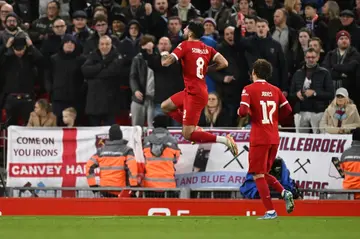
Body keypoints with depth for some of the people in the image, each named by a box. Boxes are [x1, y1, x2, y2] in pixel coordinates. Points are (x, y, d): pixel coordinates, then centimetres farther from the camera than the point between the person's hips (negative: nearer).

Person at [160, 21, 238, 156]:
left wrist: (164, 54, 5)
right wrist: (206, 69, 12)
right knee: (165, 107, 22)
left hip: (194, 94, -8)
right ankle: (195, 129, 16)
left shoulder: (185, 45, -12)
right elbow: (224, 63, -2)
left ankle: (224, 140, -15)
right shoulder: (207, 48, 7)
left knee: (188, 135, -6)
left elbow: (165, 62, -18)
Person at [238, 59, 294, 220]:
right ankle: (284, 192, -5)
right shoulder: (275, 90, 9)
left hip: (259, 138, -6)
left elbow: (243, 111, -18)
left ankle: (270, 211, -5)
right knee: (263, 173, 19)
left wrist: (239, 112, 5)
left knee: (258, 175, 1)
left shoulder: (249, 89, -7)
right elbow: (287, 110, 7)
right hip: (274, 138, 6)